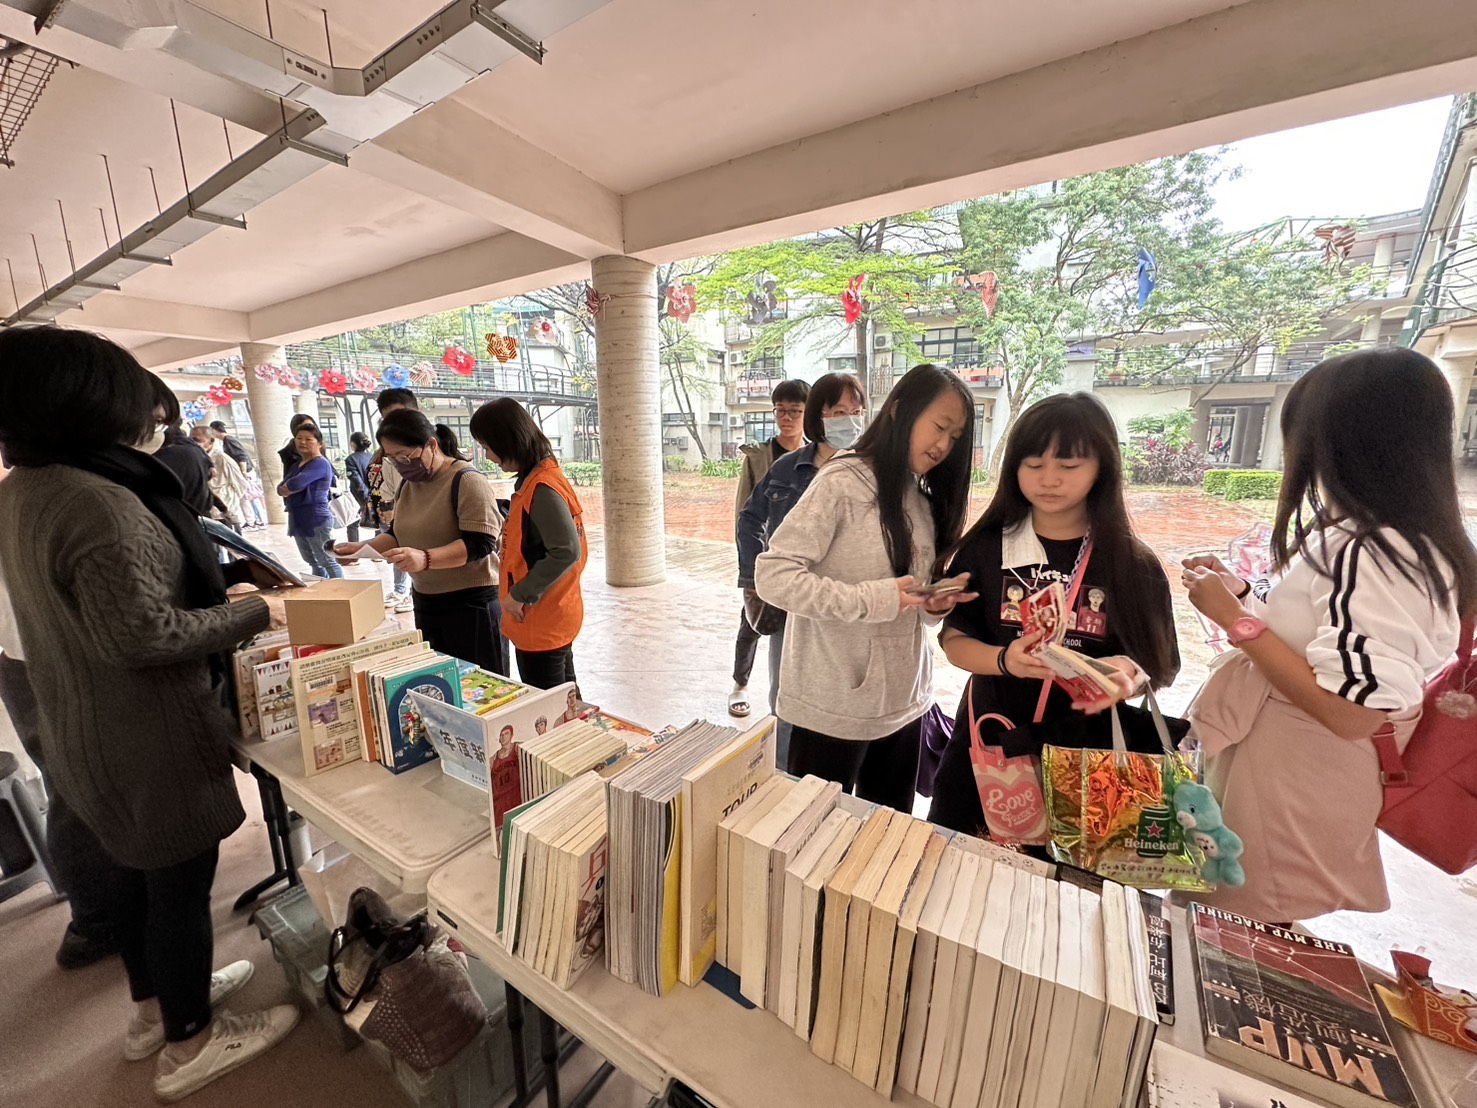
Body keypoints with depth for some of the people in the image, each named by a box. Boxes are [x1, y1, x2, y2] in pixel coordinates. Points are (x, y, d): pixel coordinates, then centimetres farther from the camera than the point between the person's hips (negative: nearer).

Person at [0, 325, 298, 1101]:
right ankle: (189, 1044, 30)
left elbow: (85, 608, 13)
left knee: (133, 871, 24)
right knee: (179, 883, 9)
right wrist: (254, 613, -18)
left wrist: (214, 592, 15)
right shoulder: (101, 503, -26)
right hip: (148, 738, -9)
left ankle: (155, 1008, 45)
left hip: (84, 732, 9)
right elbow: (142, 633, -28)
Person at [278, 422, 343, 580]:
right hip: (297, 520, 9)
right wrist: (290, 489, -13)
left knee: (328, 562, -4)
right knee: (313, 562, 17)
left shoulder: (320, 464, -12)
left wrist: (285, 488, -2)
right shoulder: (296, 464, 17)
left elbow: (296, 484, -25)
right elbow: (280, 489, 11)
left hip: (317, 521, -9)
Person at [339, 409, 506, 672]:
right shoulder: (409, 484, 11)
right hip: (425, 601, 8)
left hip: (470, 602, -8)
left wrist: (425, 559, -34)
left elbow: (480, 543, -23)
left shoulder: (467, 481, -16)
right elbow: (399, 534, 20)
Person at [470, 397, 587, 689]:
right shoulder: (534, 479, 8)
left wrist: (521, 594, -20)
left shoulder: (542, 488, -21)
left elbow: (567, 552, -27)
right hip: (552, 618, 9)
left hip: (541, 623, -9)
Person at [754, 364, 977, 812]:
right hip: (833, 707, -7)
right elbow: (773, 574, -21)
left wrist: (933, 605, -6)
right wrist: (870, 599, -25)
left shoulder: (924, 501, 11)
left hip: (903, 702, 7)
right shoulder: (841, 483, -14)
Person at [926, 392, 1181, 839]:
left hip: (1085, 763, 0)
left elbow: (1157, 665, -1)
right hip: (986, 750, 1)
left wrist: (1126, 673, -23)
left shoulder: (1135, 566, -5)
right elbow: (954, 641, -5)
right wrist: (1005, 660, -24)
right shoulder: (985, 548, -6)